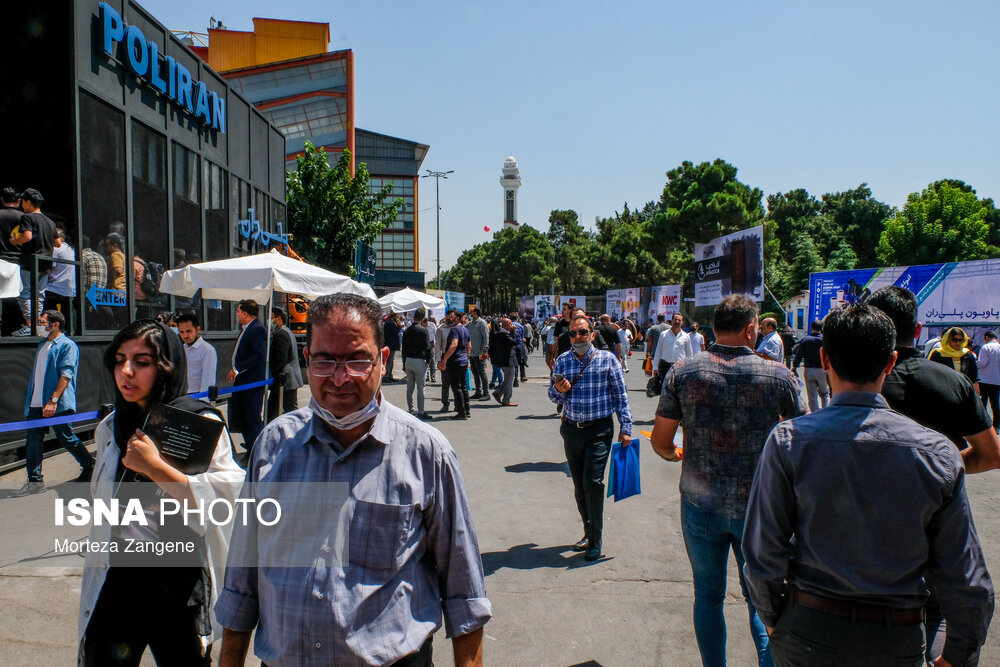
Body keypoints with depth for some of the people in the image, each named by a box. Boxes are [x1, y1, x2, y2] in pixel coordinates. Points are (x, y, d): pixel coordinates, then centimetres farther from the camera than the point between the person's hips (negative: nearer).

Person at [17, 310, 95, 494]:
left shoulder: (67, 346, -9)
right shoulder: (42, 345, 16)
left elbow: (66, 375, -17)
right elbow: (36, 374, 23)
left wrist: (53, 400, -25)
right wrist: (29, 399, 19)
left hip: (59, 405, -7)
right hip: (36, 403, 7)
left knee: (66, 438, 2)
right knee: (32, 439, 3)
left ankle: (89, 466, 22)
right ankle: (35, 480, 9)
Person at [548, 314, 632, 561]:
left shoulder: (607, 359, -3)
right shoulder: (562, 360, 6)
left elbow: (620, 395, -1)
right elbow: (553, 396, 11)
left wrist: (625, 427, -6)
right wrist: (559, 390, -13)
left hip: (599, 430, -4)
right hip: (571, 429, 4)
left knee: (592, 482, -12)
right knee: (579, 485, 12)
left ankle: (595, 541, 1)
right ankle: (589, 532, 28)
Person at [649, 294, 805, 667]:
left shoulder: (683, 372, -8)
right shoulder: (778, 376, -9)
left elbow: (660, 442, -5)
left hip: (700, 503, 1)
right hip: (757, 506, 0)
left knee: (708, 596, 17)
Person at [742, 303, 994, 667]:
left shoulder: (789, 440, -16)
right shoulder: (938, 452, -11)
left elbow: (763, 556, -13)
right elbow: (968, 584, -5)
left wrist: (772, 618, 6)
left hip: (808, 635, -1)